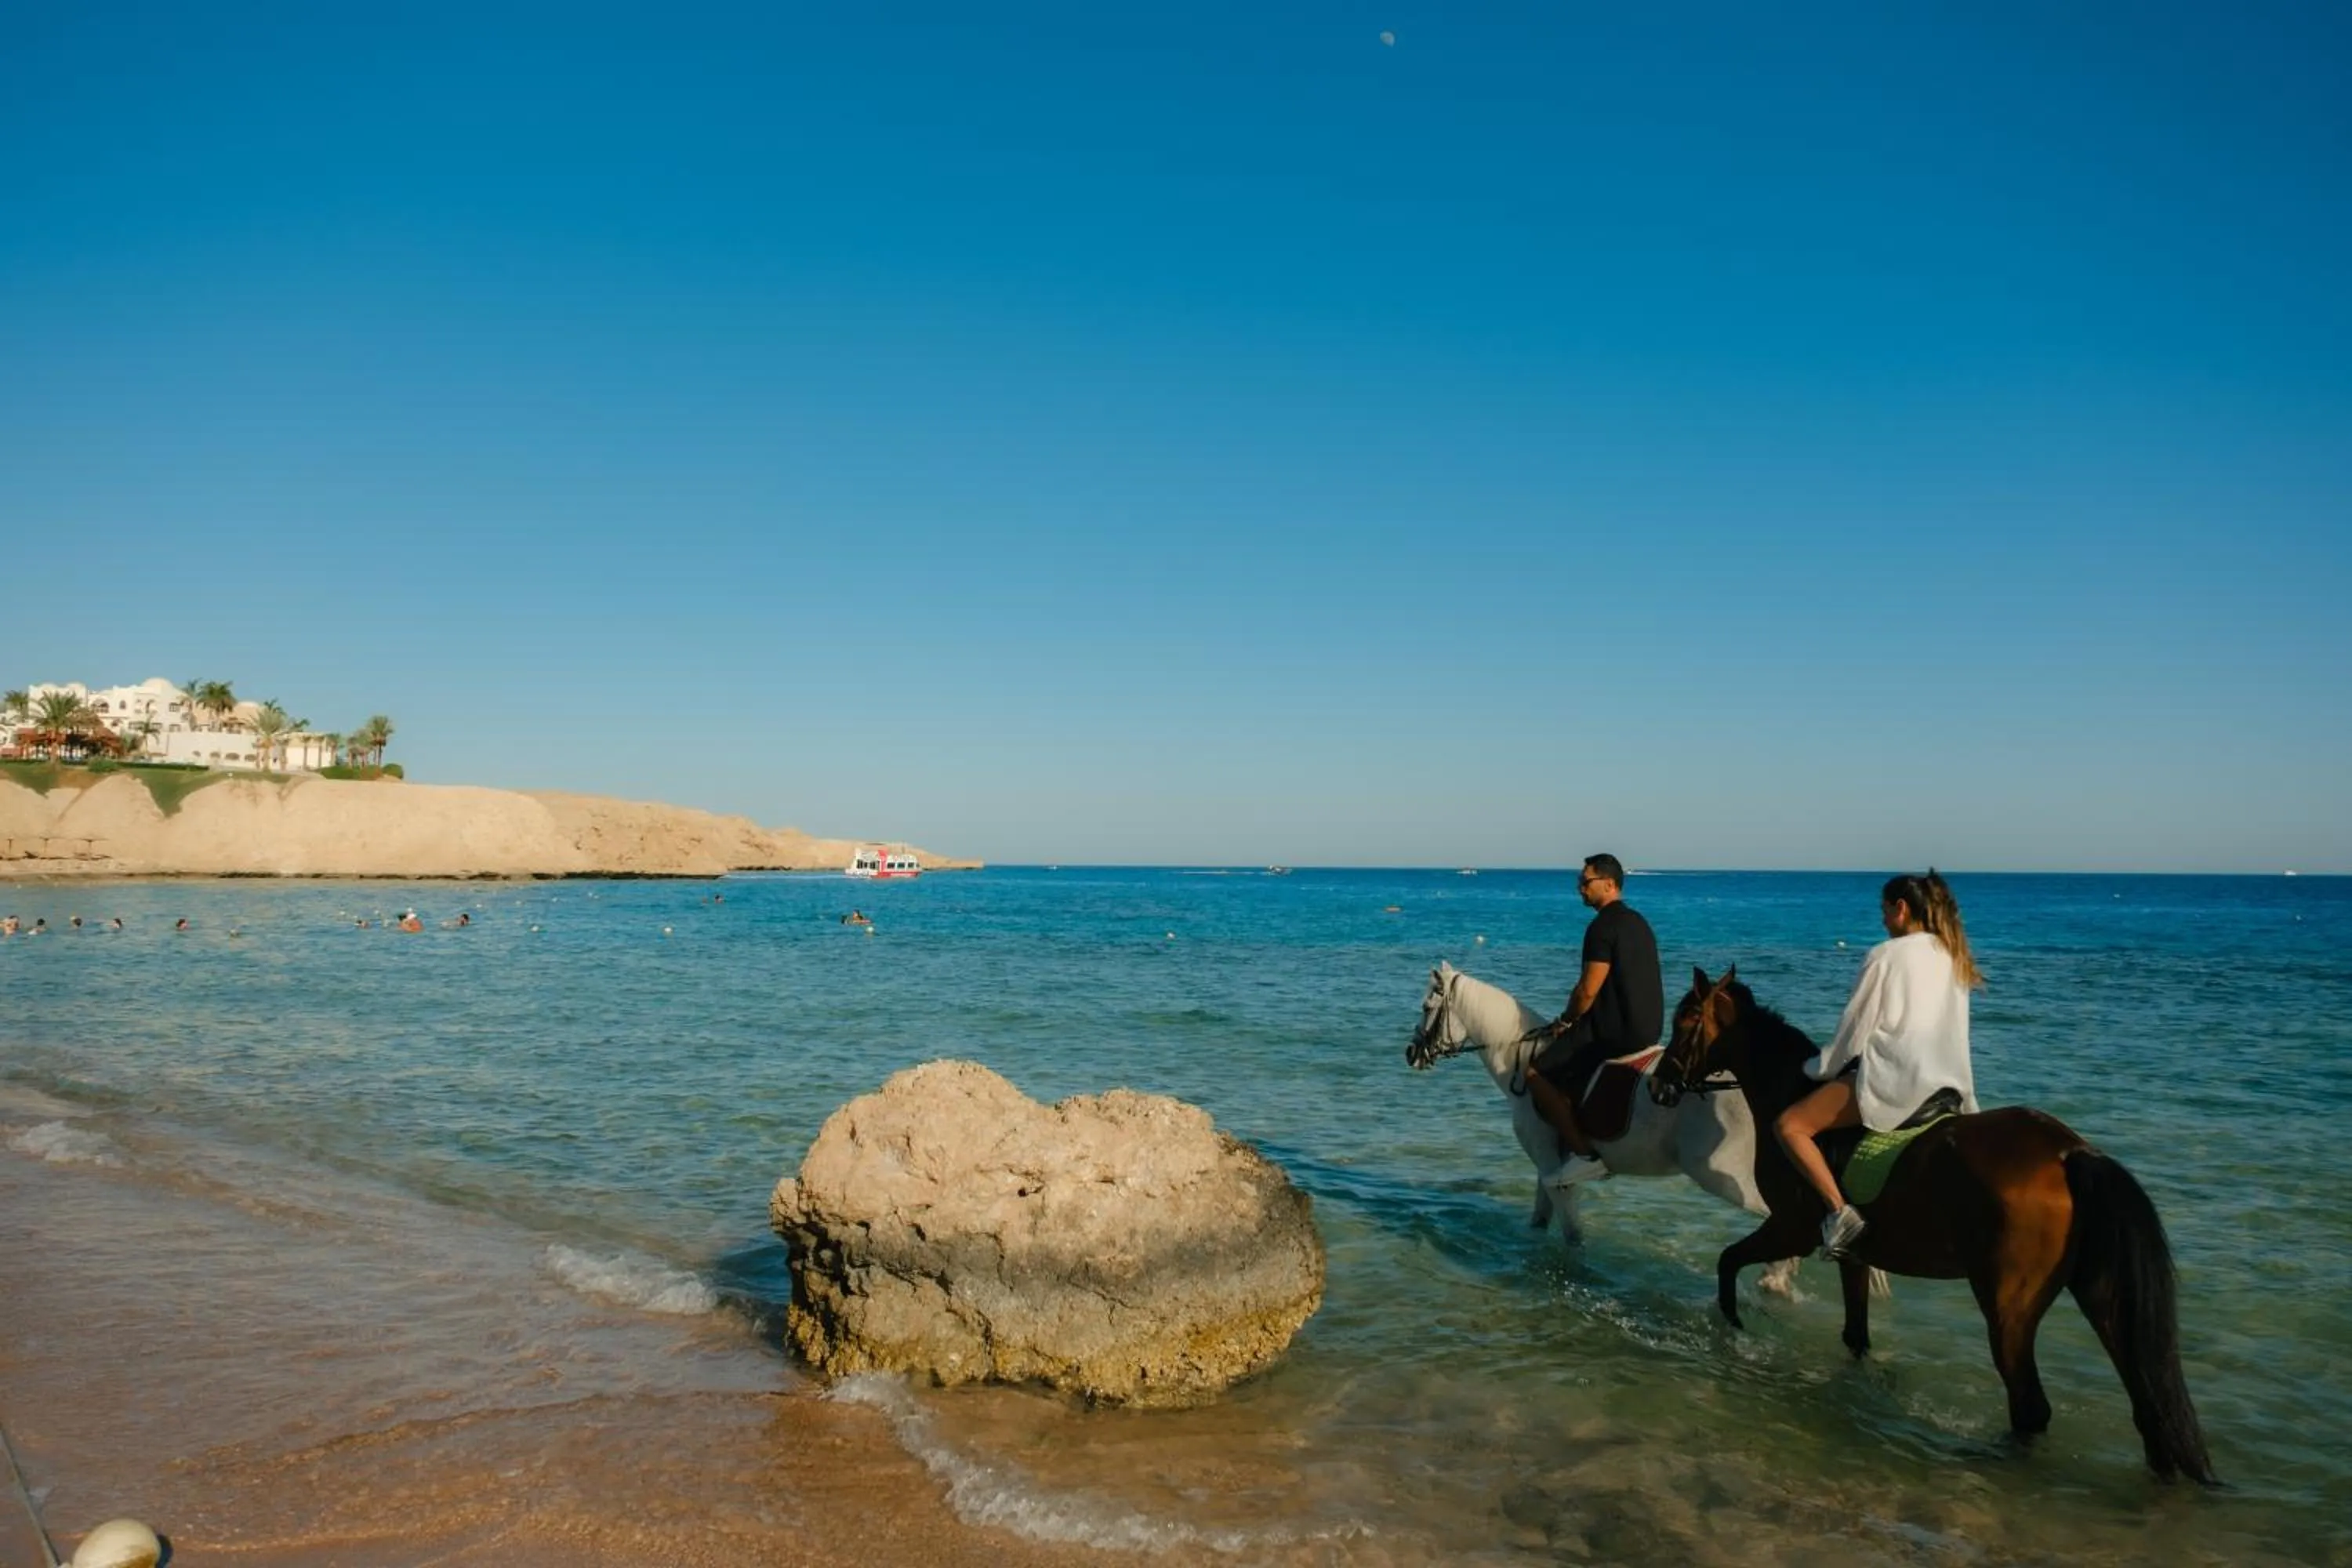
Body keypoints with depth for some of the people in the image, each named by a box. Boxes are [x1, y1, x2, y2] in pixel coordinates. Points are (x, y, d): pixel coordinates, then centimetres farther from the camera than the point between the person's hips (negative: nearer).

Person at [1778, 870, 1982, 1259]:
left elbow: (1854, 1030, -4)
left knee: (1790, 1125, -4)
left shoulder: (1886, 955, -6)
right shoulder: (1953, 958, 14)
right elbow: (1954, 1033, 17)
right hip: (1947, 1086, 8)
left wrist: (1820, 1068, 11)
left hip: (1893, 1081, -8)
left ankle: (1841, 1212, -19)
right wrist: (1968, 1103, 23)